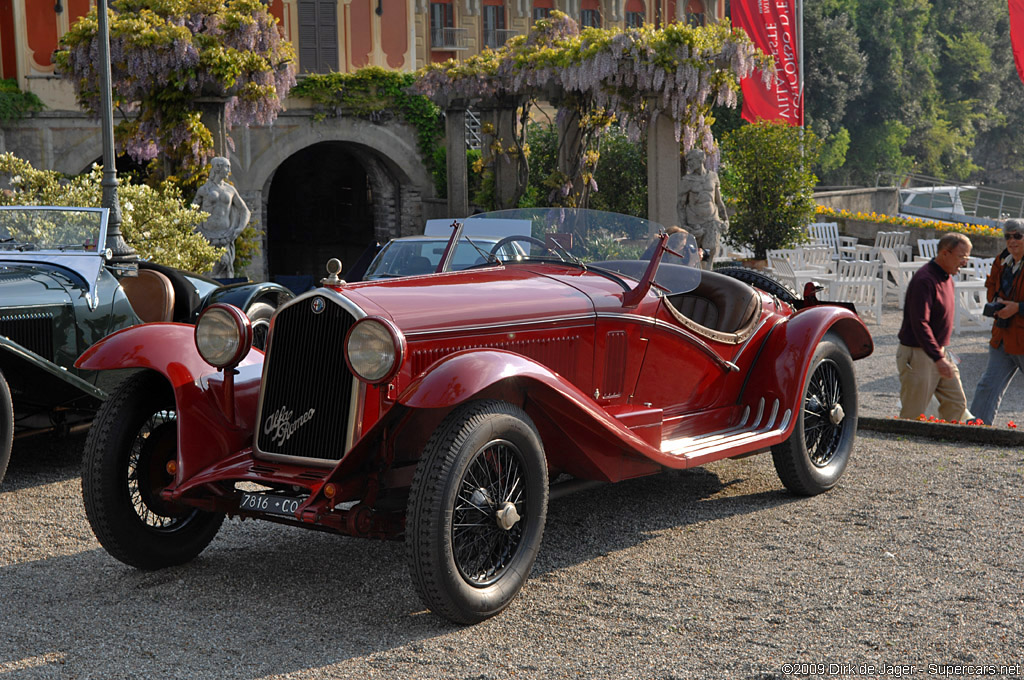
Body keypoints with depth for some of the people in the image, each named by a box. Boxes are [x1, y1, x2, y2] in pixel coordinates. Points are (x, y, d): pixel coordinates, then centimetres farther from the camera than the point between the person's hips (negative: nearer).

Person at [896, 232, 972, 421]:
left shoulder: (946, 277, 12)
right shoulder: (924, 280, -20)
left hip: (939, 351, 10)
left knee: (956, 404, 8)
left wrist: (943, 353, 20)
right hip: (918, 354, -10)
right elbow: (920, 324, -26)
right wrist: (938, 358, -29)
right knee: (913, 415, -3)